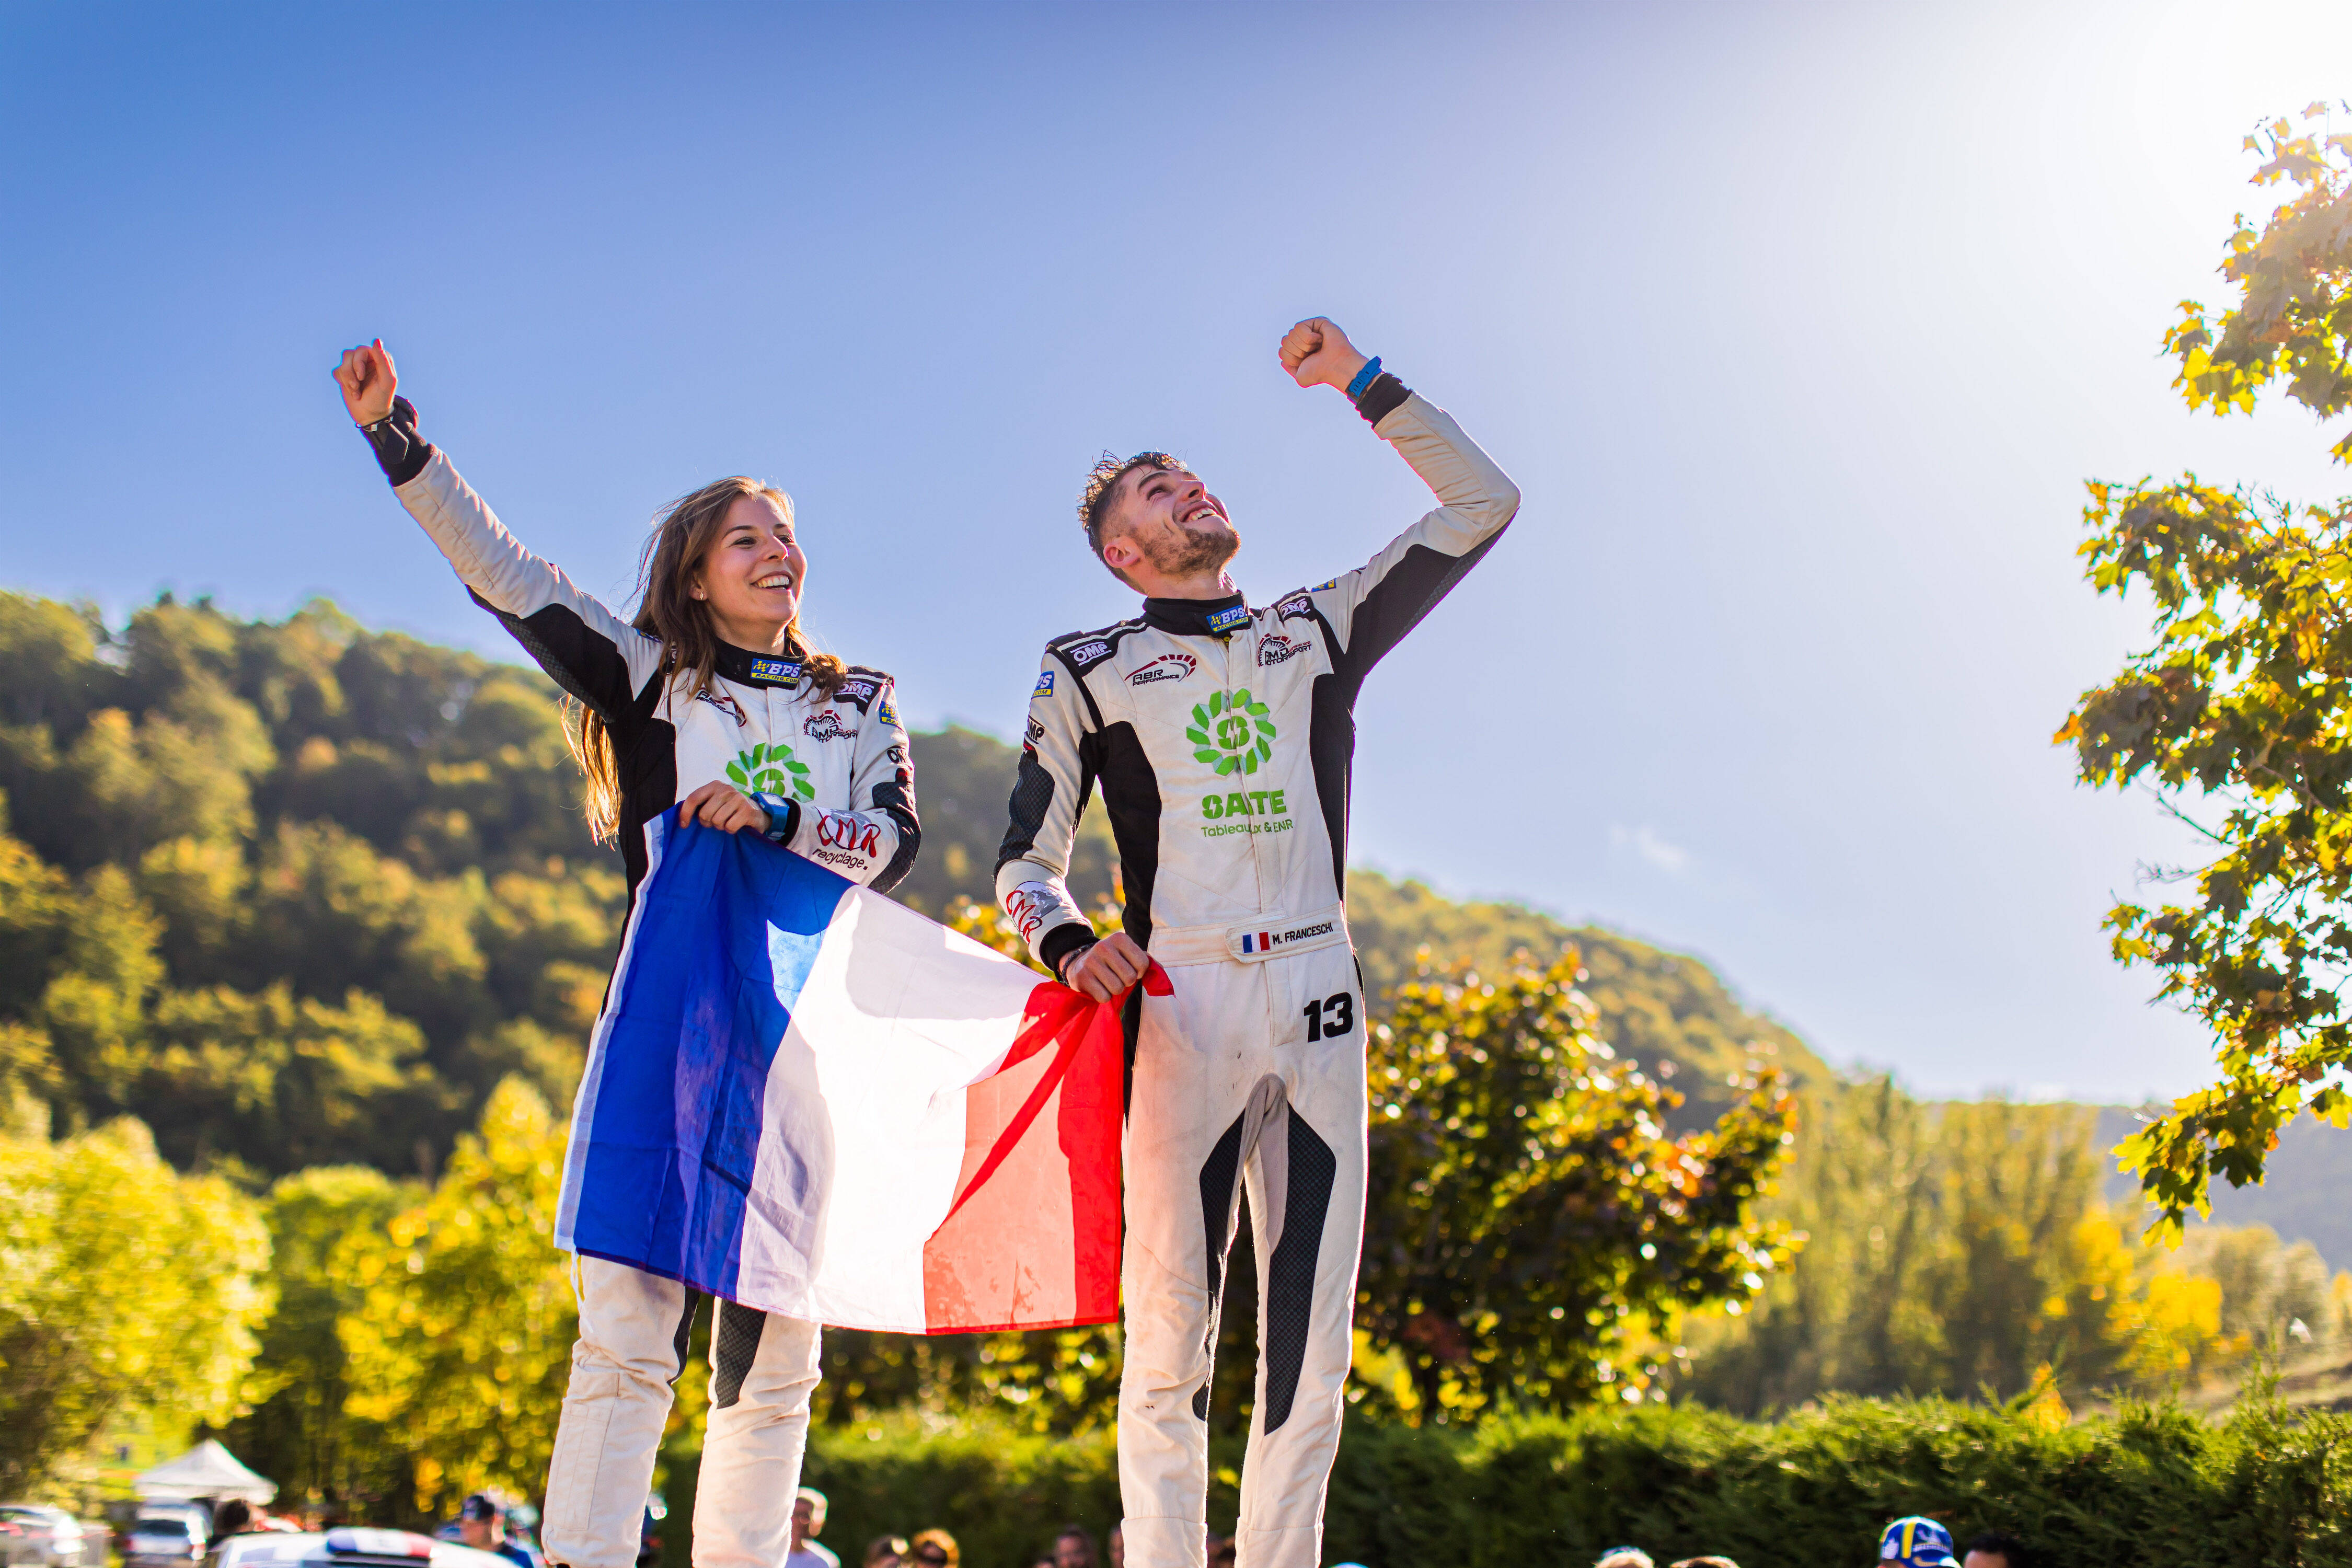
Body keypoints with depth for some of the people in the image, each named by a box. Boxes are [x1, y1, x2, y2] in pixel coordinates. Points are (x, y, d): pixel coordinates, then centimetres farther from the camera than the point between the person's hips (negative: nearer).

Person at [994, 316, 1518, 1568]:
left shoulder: (1318, 631, 18)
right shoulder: (1089, 672, 12)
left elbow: (1480, 506, 17)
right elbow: (1027, 859, 6)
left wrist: (1362, 383, 13)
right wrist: (1070, 946, -15)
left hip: (1316, 997, 3)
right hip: (1178, 1000, -3)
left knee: (1310, 1332, 0)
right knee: (1170, 1328, -8)